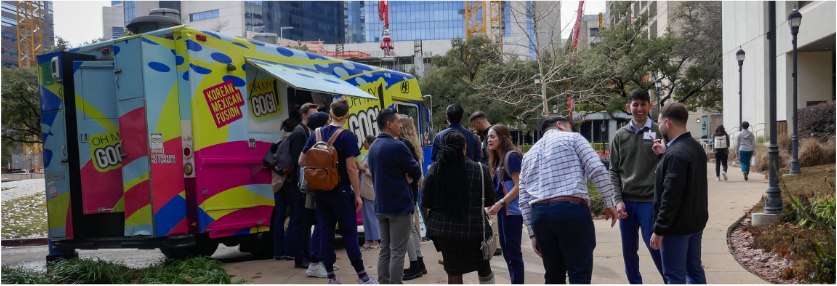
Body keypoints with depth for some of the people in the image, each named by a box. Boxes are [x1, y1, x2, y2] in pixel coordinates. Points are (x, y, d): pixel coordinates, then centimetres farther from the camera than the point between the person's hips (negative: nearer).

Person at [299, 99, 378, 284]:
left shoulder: (317, 133, 4)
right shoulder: (346, 135, -12)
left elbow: (301, 162, 8)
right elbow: (350, 167, -16)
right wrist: (357, 195, -9)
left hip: (320, 191, 5)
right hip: (341, 192, -5)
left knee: (325, 231, 9)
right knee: (349, 233, 2)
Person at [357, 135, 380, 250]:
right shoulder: (367, 155, 18)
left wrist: (363, 169, -13)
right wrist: (360, 167, 10)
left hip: (370, 189, -10)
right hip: (364, 190, 10)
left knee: (372, 216, -4)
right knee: (365, 216, 10)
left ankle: (376, 241, 2)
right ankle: (368, 240, 16)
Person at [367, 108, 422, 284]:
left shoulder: (373, 147, 11)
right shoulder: (397, 146, -17)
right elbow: (416, 172, -10)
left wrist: (404, 177, 4)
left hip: (381, 206, 8)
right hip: (399, 205, -8)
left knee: (385, 250, 14)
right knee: (397, 252, -2)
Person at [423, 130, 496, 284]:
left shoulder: (434, 170, -6)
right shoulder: (480, 169, -8)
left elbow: (426, 203, -2)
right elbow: (489, 201, -2)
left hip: (444, 229, 1)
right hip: (474, 228, -1)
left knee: (454, 273, 11)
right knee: (484, 268, 20)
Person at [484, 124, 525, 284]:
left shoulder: (512, 156, -13)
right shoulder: (497, 159, 13)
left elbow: (518, 186, -18)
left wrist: (500, 204, -21)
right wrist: (494, 204, 5)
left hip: (512, 209, -9)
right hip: (503, 209, 9)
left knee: (513, 252, -3)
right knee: (506, 251, 14)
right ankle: (515, 282, 24)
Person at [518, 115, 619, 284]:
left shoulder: (529, 154, 24)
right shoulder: (572, 138, 10)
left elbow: (524, 201, 17)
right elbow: (597, 170, -4)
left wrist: (533, 233, 18)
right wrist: (609, 203, 2)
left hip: (539, 213, 5)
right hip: (571, 209, -5)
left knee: (554, 276, 15)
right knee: (580, 276, -3)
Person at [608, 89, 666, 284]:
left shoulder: (659, 133, 0)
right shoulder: (620, 136, 8)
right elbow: (614, 171, 6)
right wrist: (618, 200, -2)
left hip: (650, 202, -3)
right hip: (626, 202, 3)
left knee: (656, 249, -1)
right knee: (629, 251, 11)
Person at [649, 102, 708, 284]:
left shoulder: (675, 154, -22)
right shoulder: (696, 147, 8)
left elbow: (671, 195, -24)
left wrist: (659, 230, -20)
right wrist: (664, 155, 8)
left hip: (677, 226, -10)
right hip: (696, 221, 10)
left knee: (675, 275, 1)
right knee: (694, 269, 19)